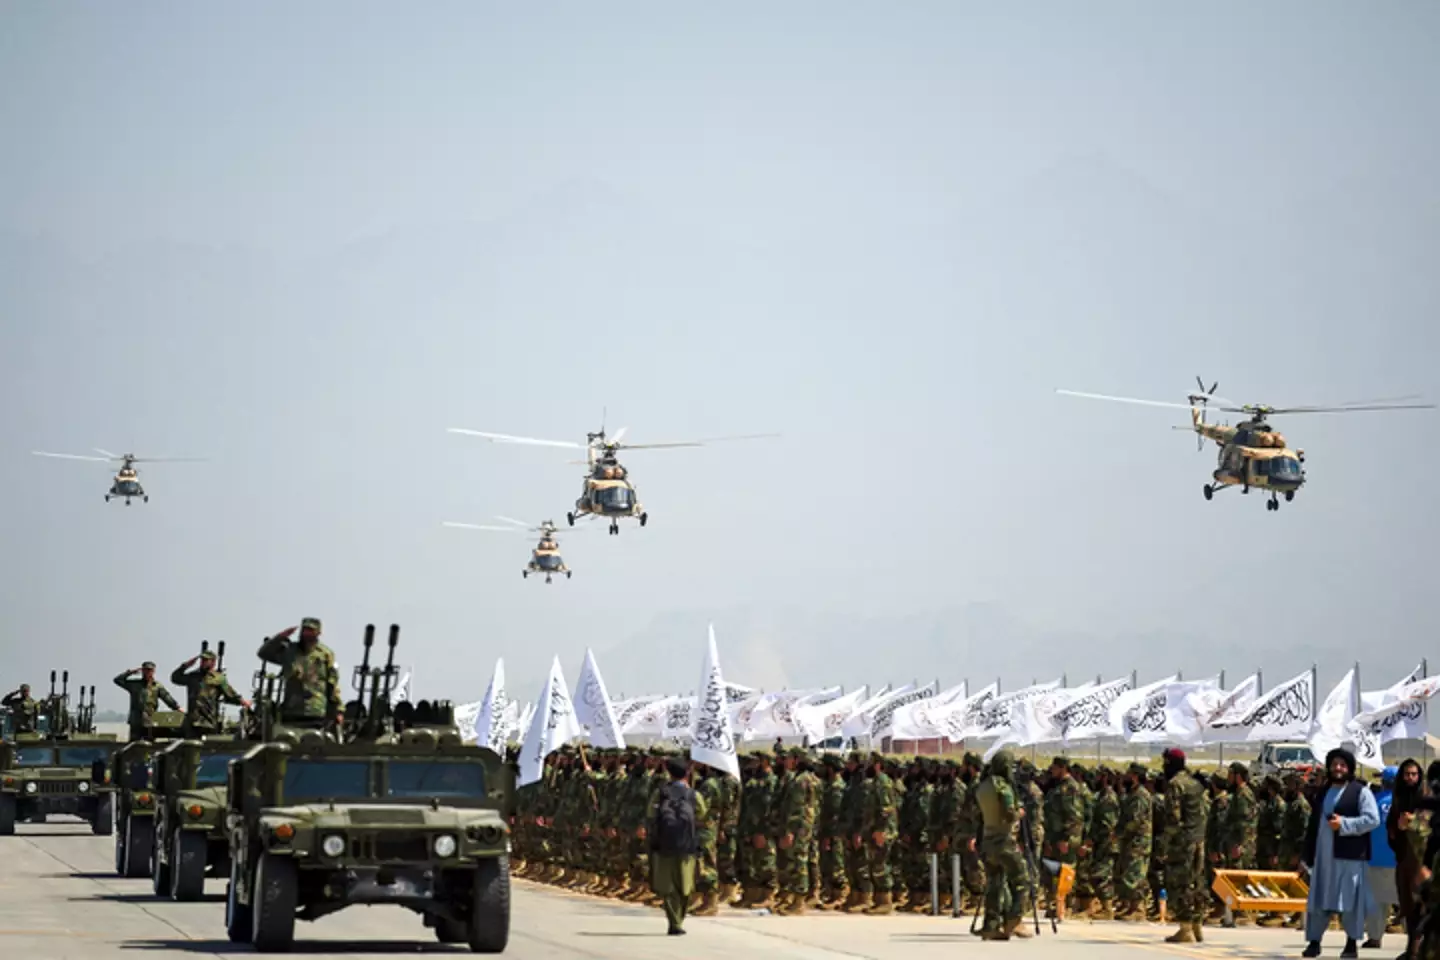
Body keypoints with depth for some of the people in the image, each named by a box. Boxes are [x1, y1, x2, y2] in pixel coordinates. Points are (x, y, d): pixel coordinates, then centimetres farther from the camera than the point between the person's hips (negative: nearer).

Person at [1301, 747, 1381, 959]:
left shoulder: (1361, 792, -1)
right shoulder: (1323, 793, 19)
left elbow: (1372, 820, -12)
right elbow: (1313, 825, 21)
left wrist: (1344, 824, -18)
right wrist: (1307, 854, 17)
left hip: (1349, 856, -6)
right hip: (1323, 856, 6)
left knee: (1349, 899, -3)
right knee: (1319, 899, 5)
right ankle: (1314, 941, 10)